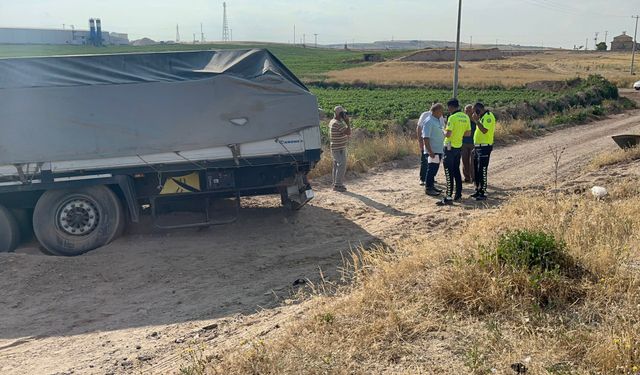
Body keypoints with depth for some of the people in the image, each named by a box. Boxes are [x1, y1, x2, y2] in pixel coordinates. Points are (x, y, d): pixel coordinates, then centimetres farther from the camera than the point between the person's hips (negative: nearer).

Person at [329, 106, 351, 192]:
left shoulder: (332, 122, 11)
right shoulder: (338, 123, -21)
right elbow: (348, 132, -23)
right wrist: (348, 122, -15)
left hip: (335, 148, 10)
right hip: (340, 149, -10)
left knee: (337, 166, 14)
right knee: (342, 166, -9)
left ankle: (336, 183, 20)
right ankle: (338, 185, -8)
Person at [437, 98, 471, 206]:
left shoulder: (452, 117, -18)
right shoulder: (466, 117, 6)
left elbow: (448, 134, -23)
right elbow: (468, 133, 11)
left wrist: (444, 131, -3)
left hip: (450, 147, -8)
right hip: (459, 147, 8)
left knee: (449, 173, -6)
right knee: (456, 171, 18)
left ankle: (449, 198, -7)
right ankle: (458, 194, 24)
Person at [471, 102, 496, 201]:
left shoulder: (488, 116, -13)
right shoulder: (483, 117, 18)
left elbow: (484, 130, -27)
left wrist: (477, 120, -22)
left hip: (484, 147, -10)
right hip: (479, 147, 10)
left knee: (482, 171, -7)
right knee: (476, 170, 14)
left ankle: (483, 193, -3)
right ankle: (478, 190, 22)